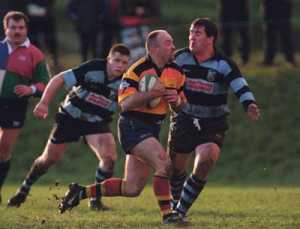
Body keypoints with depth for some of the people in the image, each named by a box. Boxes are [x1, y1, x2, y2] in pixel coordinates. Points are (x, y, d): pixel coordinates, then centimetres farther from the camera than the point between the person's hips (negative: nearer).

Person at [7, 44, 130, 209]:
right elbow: (59, 79, -20)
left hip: (97, 122, 2)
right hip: (70, 116, -1)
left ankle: (95, 199, -3)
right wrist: (44, 103, -26)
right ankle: (24, 190, 35)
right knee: (48, 159, 9)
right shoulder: (93, 68, -25)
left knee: (109, 157, -22)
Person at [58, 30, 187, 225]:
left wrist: (176, 100, -7)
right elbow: (125, 103, -19)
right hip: (133, 127, -8)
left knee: (132, 189, 7)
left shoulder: (176, 72, 6)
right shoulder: (138, 70, -15)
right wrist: (151, 94, -30)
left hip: (152, 130, 8)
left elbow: (180, 104, 16)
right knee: (164, 164, -26)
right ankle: (167, 215, -19)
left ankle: (81, 192, 21)